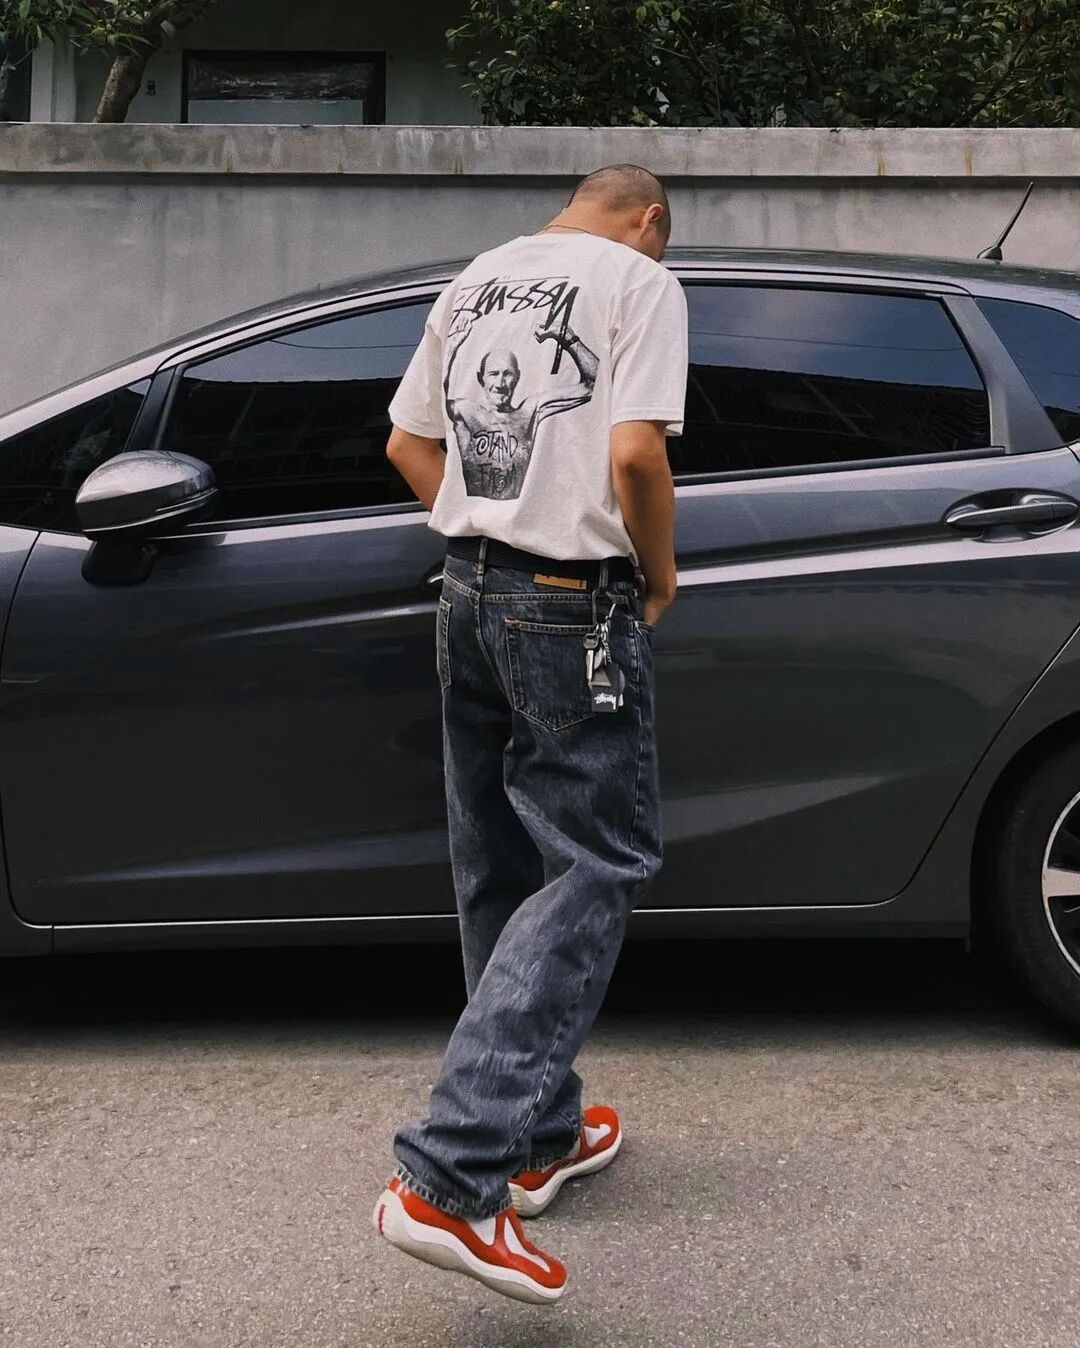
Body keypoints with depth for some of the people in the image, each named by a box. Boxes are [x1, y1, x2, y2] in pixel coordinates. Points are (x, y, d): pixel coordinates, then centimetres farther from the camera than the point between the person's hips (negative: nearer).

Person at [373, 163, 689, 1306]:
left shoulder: (477, 280, 16)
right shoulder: (639, 279, -6)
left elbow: (408, 444, 19)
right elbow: (634, 453, -18)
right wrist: (659, 571, -2)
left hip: (470, 593, 8)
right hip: (572, 608, -8)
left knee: (500, 873, 14)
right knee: (598, 865, -3)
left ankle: (541, 1134, 27)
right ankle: (450, 1178, -12)